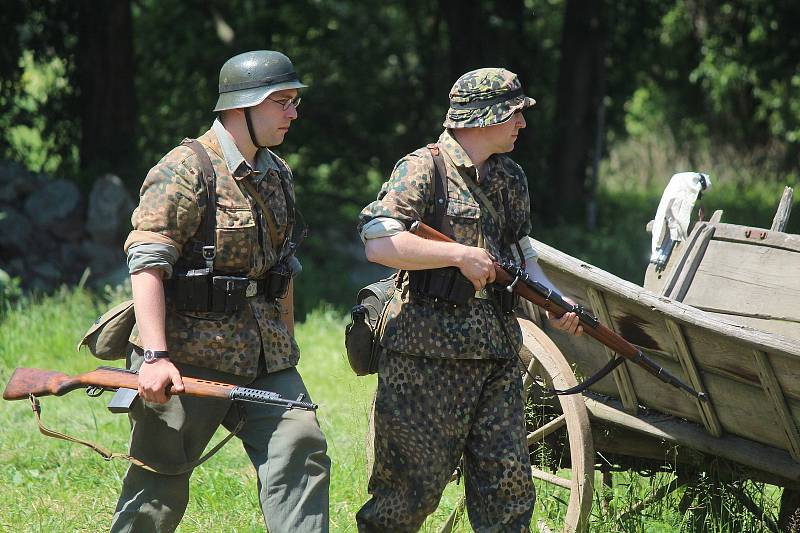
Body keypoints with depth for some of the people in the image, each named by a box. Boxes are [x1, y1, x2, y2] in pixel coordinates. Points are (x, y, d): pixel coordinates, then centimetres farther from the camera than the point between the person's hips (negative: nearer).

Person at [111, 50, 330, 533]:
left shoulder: (277, 174, 14)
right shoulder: (187, 170, -11)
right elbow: (147, 264, -18)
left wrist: (287, 346, 23)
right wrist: (155, 357, -27)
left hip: (266, 357, 7)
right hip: (191, 356, -7)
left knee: (300, 454, -6)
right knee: (160, 490, 0)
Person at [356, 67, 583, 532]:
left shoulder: (511, 179, 16)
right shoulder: (423, 169, -8)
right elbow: (379, 244, -19)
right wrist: (461, 255, -18)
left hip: (497, 352, 7)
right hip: (428, 350, -7)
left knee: (509, 483, 5)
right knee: (414, 481, -2)